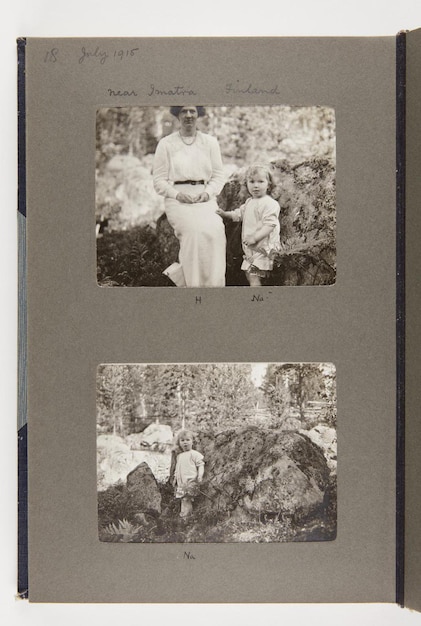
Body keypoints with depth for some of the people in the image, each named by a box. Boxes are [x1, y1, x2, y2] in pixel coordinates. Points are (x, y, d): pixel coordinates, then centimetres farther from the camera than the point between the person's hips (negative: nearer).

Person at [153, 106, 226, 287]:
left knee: (214, 229, -31)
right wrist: (177, 194, -12)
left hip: (204, 198, 2)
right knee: (194, 229, -34)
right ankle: (193, 283, -27)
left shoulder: (210, 142, 15)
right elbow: (159, 180, 6)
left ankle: (213, 283, -25)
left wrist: (207, 192, -7)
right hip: (177, 199, -2)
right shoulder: (166, 144, 8)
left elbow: (218, 175, 13)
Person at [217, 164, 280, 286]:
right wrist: (225, 214, 17)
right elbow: (239, 214, 30)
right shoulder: (249, 202, 14)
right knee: (249, 274, 16)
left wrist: (255, 237, -30)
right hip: (250, 248, 10)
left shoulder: (270, 204, -15)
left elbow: (269, 225, -24)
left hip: (262, 247, -10)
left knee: (253, 276, -14)